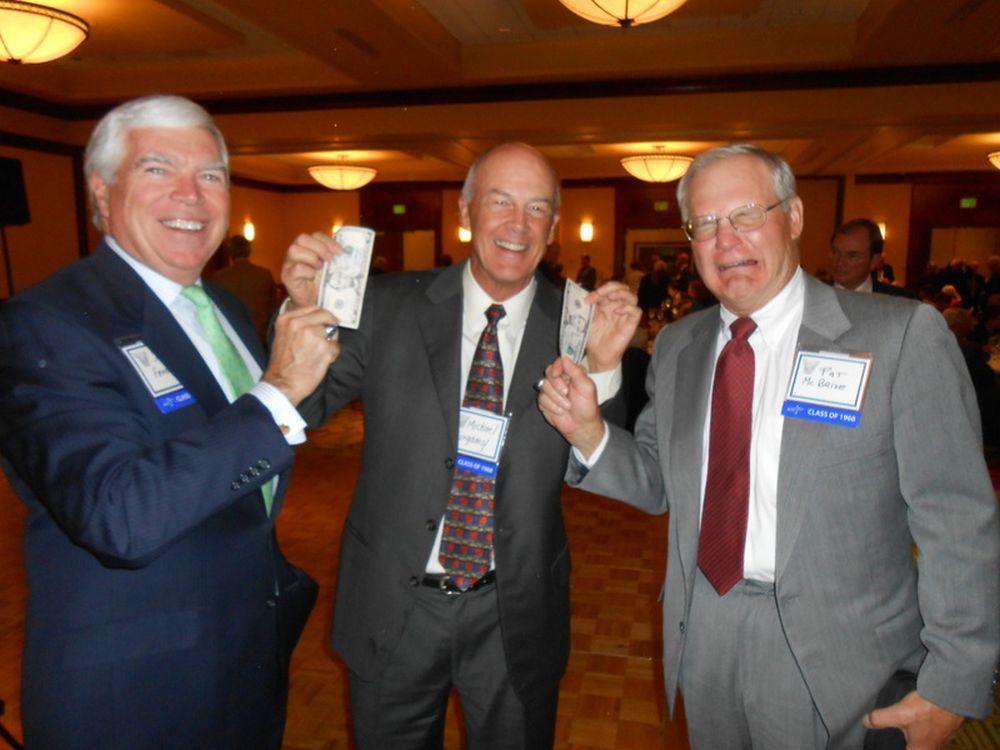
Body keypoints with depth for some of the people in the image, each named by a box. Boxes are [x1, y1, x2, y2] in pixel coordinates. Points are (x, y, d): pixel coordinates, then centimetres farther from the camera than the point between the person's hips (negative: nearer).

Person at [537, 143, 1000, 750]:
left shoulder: (902, 335, -13)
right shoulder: (677, 347, 1)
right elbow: (660, 483, 4)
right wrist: (589, 433, -14)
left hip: (838, 659, -3)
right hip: (703, 637, 4)